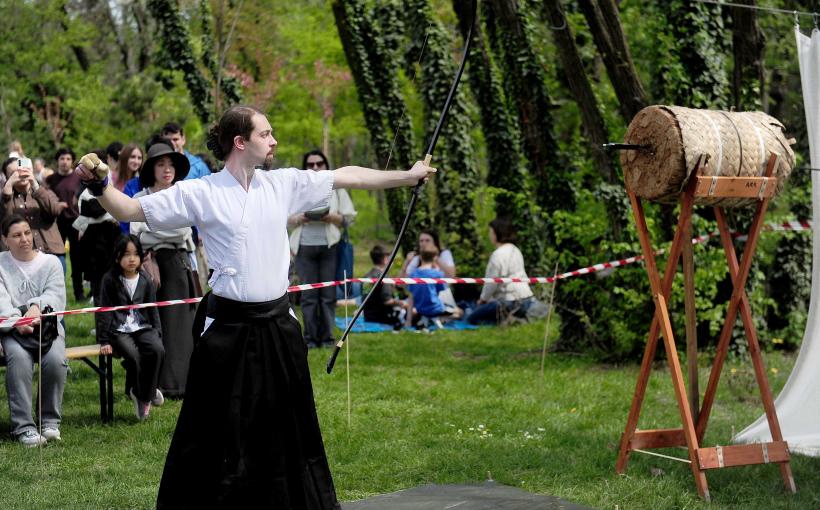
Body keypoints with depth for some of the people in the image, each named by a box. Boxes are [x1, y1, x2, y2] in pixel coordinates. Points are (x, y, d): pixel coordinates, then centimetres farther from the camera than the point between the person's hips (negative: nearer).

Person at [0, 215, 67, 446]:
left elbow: (55, 295, -4)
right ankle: (23, 426, -32)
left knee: (56, 359, -30)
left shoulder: (50, 262, 11)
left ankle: (50, 421, -15)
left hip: (48, 325, 1)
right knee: (19, 358, -33)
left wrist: (37, 307, -26)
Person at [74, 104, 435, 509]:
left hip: (277, 324, 5)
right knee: (214, 434, 0)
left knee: (290, 427, 16)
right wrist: (98, 185, -23)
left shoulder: (284, 183, 4)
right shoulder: (200, 193, -7)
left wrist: (407, 176, 12)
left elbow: (348, 177, 10)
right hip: (228, 327, -4)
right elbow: (131, 210, -6)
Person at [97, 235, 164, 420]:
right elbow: (104, 311, -1)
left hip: (142, 327, 3)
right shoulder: (110, 280, -2)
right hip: (119, 330, -3)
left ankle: (144, 396, -11)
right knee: (133, 355, -30)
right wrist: (104, 341, -5)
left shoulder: (146, 280, 8)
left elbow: (153, 309, 15)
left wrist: (158, 334, 6)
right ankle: (136, 391, -2)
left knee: (158, 350, -26)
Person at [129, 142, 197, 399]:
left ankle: (174, 383, 2)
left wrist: (150, 235, -5)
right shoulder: (140, 198, 7)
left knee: (176, 324, -1)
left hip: (177, 263, 1)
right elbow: (135, 236, -2)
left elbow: (182, 231, -4)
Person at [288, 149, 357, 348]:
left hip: (329, 247, 0)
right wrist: (300, 218, -8)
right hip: (304, 247, 0)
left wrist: (331, 217, -9)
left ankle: (326, 337, 2)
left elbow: (348, 218, 9)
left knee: (328, 295, -3)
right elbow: (285, 219, 13)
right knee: (308, 295, -3)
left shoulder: (336, 188, 12)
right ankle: (310, 337, 1)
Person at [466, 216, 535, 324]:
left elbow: (492, 282, -10)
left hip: (512, 302, -9)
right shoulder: (515, 250, 16)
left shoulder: (498, 254, -13)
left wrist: (483, 299, 10)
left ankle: (507, 319, -17)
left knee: (472, 318, -4)